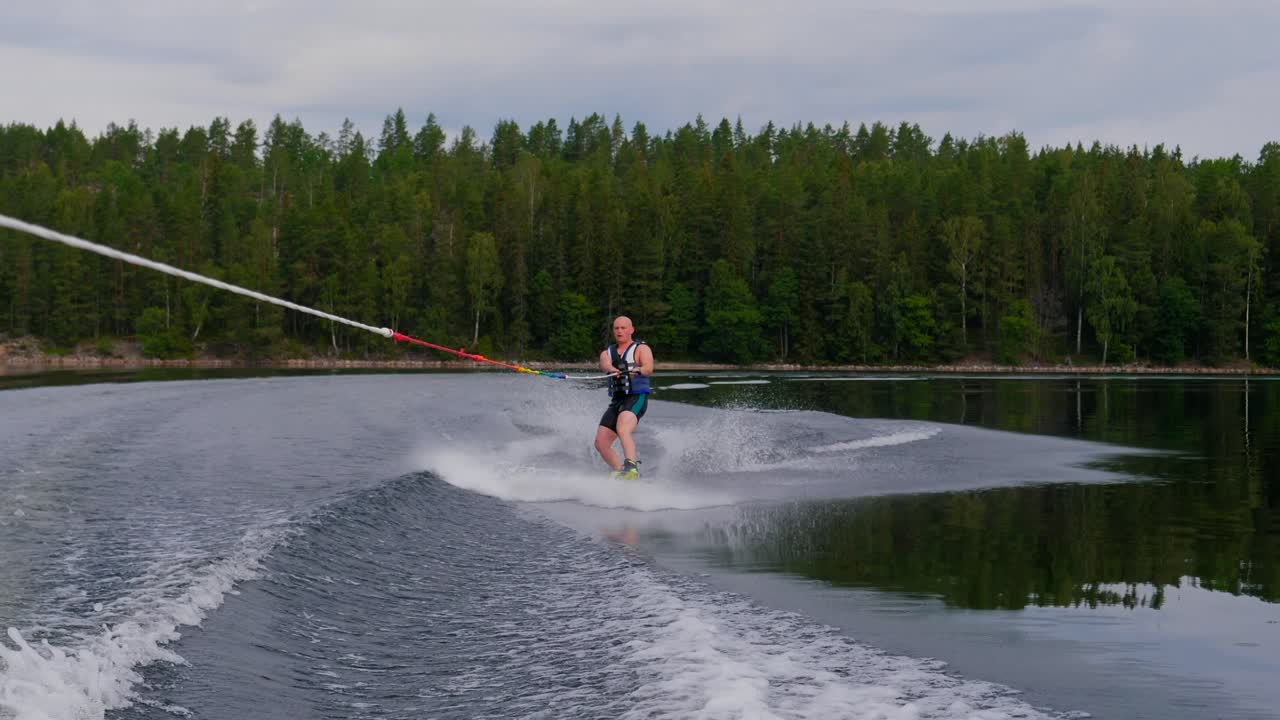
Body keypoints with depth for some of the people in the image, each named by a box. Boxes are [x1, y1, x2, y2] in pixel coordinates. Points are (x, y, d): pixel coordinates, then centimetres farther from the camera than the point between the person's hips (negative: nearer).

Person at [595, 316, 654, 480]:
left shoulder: (641, 348, 5)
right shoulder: (607, 352, 19)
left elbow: (649, 368, -14)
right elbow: (605, 364, -7)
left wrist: (637, 371, -38)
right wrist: (612, 370, -32)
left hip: (636, 398, -6)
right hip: (616, 401, 6)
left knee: (622, 430, -33)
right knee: (601, 443, -2)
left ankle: (632, 468, -45)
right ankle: (621, 473, 9)